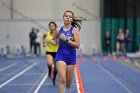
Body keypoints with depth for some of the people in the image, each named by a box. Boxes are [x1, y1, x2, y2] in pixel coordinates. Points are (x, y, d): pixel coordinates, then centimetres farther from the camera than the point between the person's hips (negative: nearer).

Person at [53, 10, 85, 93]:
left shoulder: (74, 30, -6)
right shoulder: (59, 30, 3)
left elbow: (77, 45, -15)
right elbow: (54, 39, 25)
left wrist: (66, 39, -21)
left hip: (71, 57, 0)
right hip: (61, 56, 0)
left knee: (68, 82, 13)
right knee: (62, 79, -18)